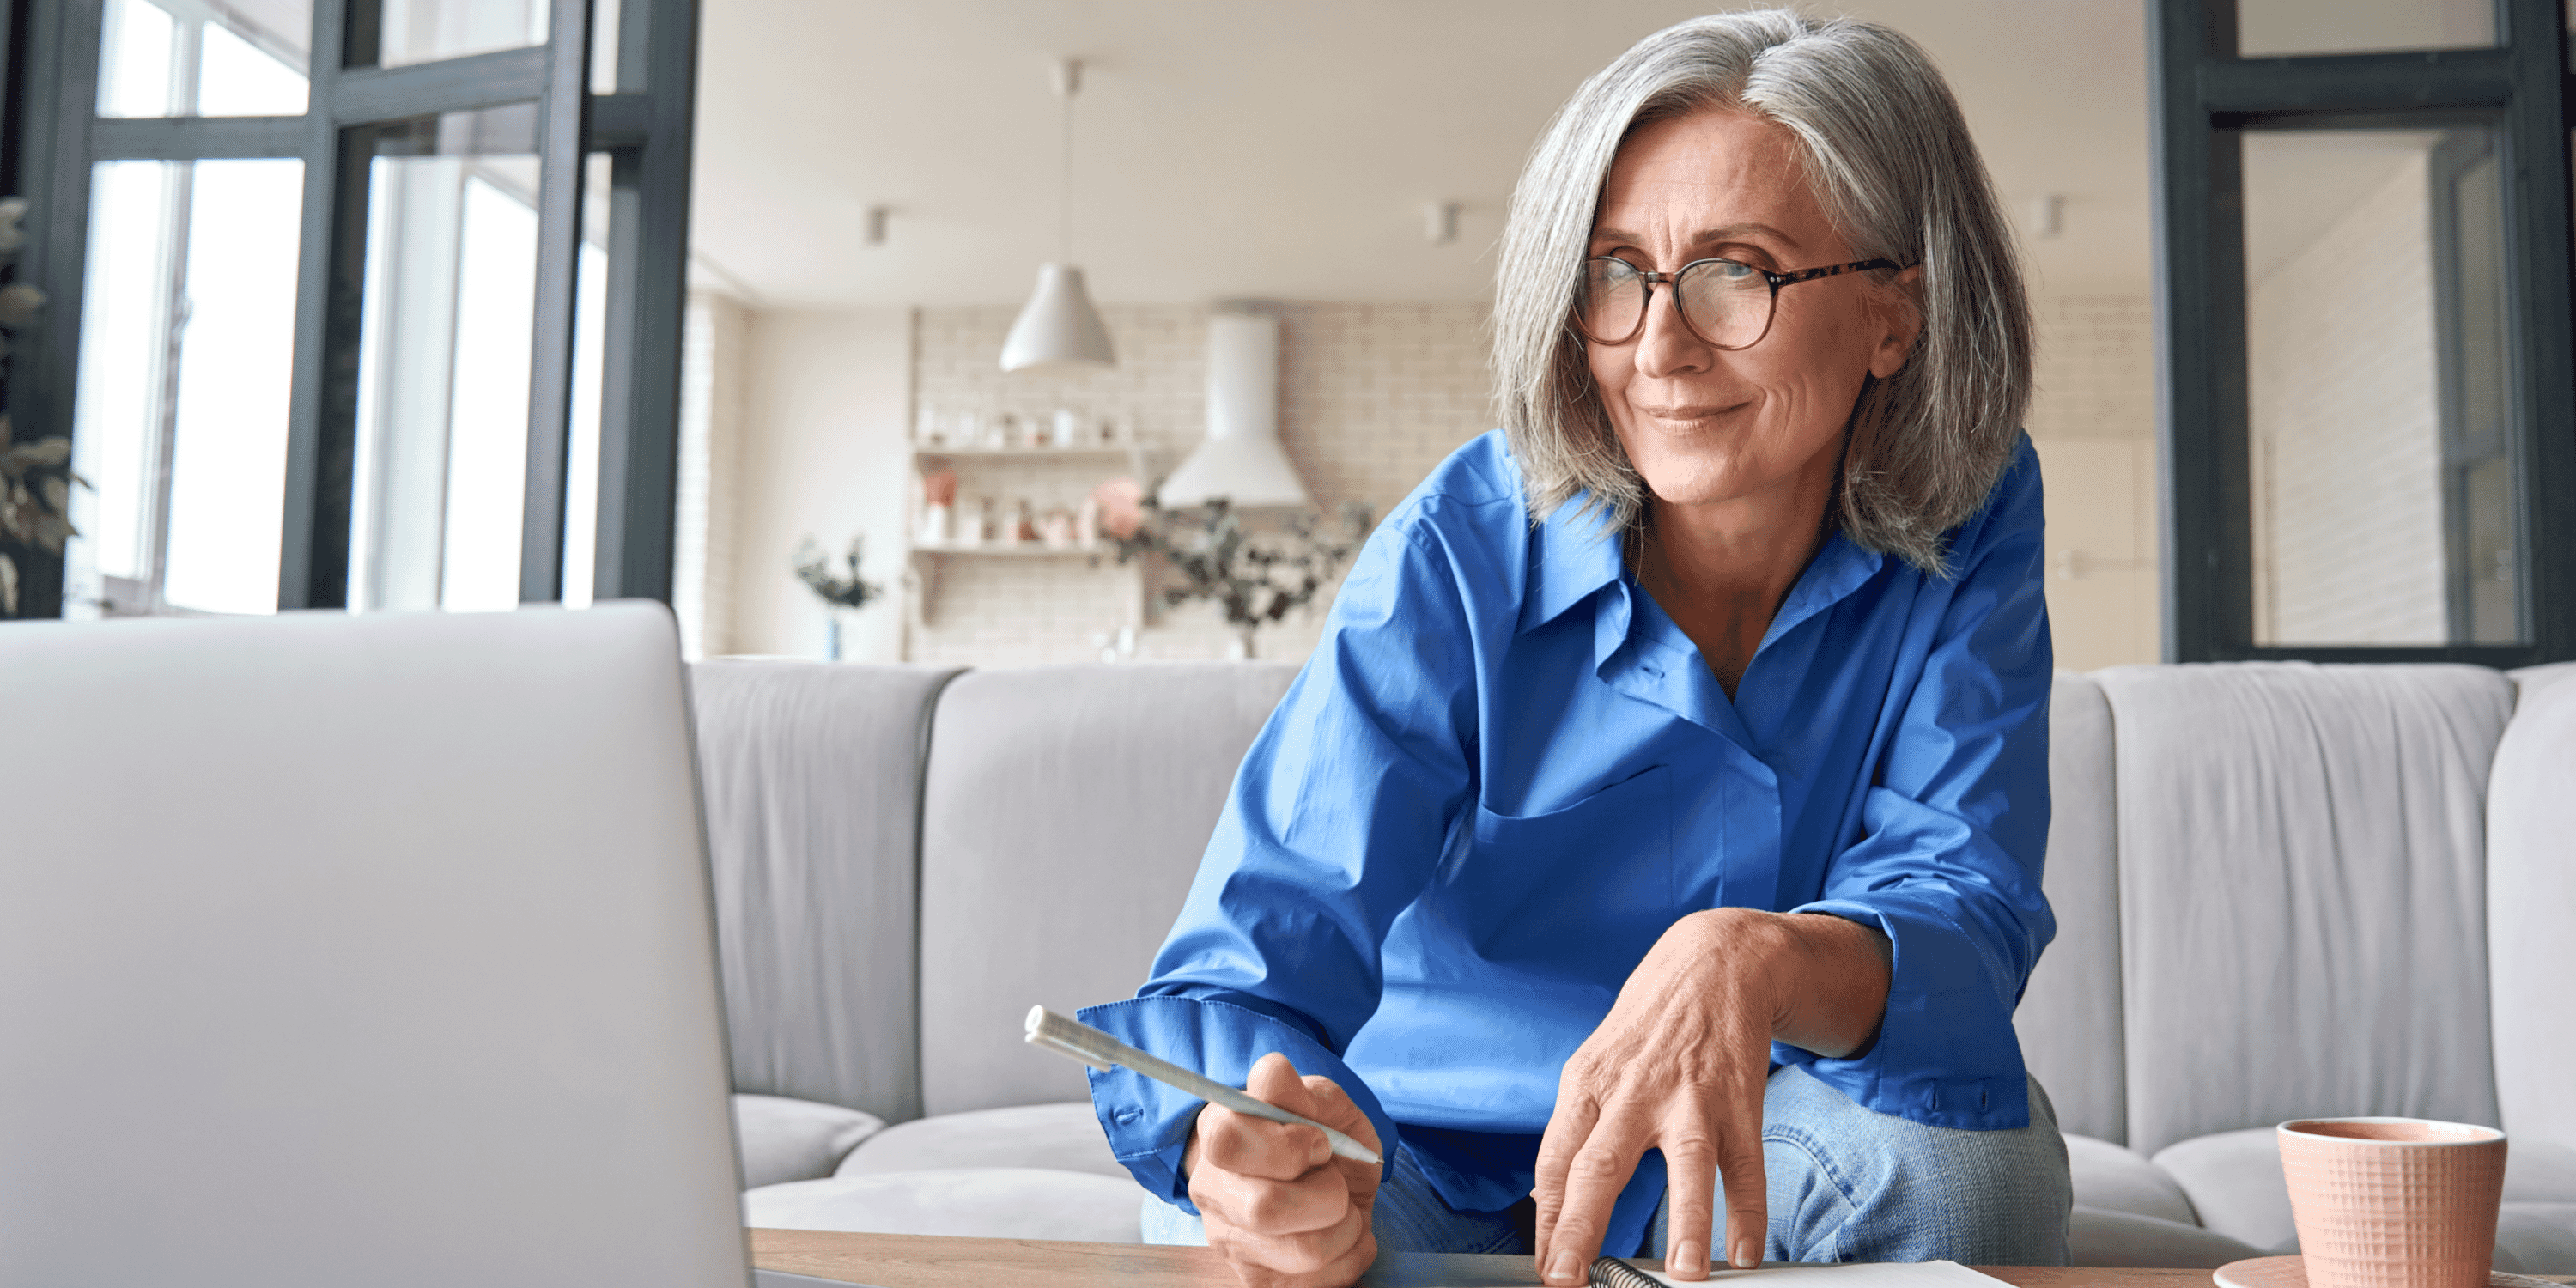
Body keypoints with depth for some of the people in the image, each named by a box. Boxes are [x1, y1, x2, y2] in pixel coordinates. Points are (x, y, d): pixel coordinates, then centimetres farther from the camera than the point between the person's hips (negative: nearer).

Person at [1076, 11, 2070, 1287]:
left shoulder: (1967, 528, -12)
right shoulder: (1457, 558, -20)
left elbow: (1961, 902, -22)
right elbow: (1258, 959, -27)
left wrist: (1758, 960, -45)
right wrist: (1243, 1144, -51)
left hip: (1744, 1178, 2)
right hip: (1436, 1171, -1)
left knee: (1962, 1131, -29)